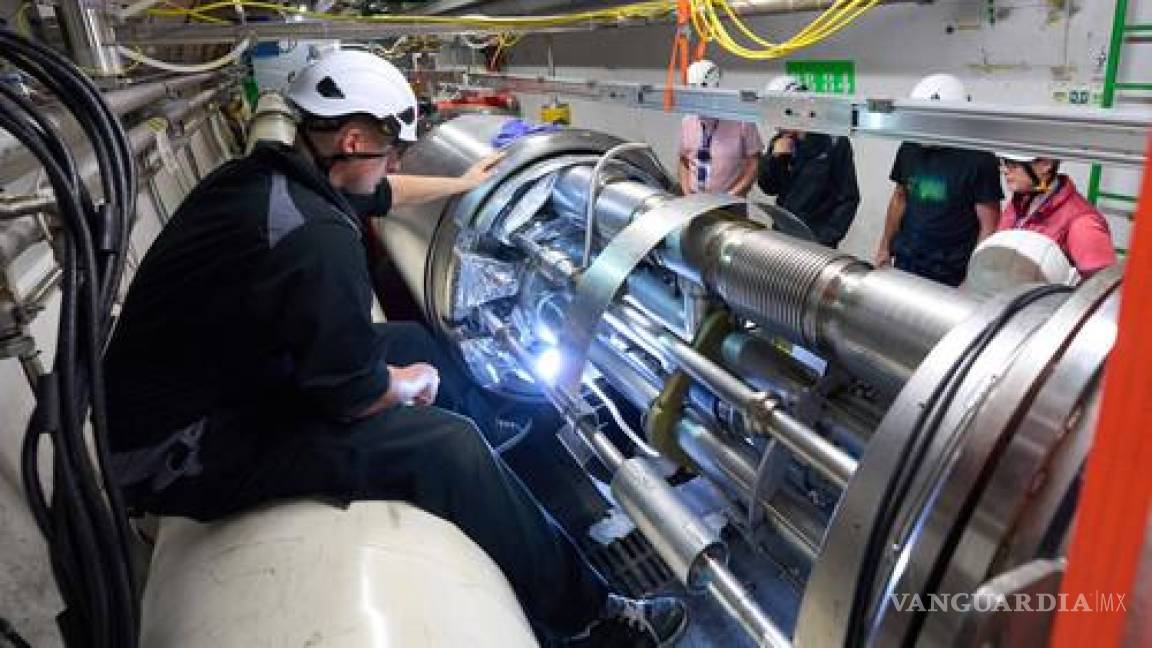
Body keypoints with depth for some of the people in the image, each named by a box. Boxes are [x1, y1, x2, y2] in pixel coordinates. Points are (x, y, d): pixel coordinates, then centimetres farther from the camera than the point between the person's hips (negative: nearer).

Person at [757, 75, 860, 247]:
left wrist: (826, 239, -14)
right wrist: (774, 157, -7)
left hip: (815, 239, -4)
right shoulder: (781, 141, 4)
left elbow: (848, 199, -7)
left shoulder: (834, 142, -9)